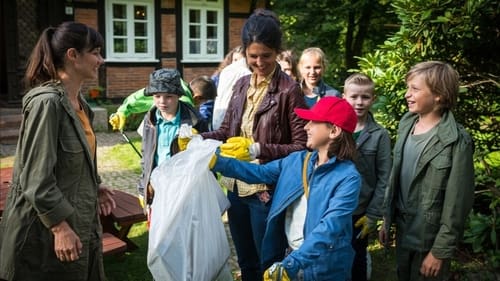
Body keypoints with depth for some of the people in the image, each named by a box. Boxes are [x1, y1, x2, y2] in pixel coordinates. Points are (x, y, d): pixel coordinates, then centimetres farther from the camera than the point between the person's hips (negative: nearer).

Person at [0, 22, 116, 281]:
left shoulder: (77, 101, 8)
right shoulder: (47, 102, -20)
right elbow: (36, 178, -22)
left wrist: (94, 186, 8)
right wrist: (61, 227, -21)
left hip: (79, 220, 9)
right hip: (48, 231, -9)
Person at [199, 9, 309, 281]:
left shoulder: (288, 89, -13)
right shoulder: (242, 85, 6)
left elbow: (301, 146, -15)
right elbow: (227, 130, 13)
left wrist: (258, 149, -25)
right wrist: (199, 138, -5)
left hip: (268, 192, -6)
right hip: (236, 187, 6)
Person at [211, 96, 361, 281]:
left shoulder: (348, 178, -19)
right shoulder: (297, 160, 0)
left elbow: (329, 228, -28)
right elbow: (259, 173, 8)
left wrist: (290, 265, -36)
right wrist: (216, 160, 0)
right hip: (287, 255, 5)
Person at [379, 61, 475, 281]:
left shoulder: (457, 142, -20)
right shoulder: (406, 124, 0)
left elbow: (456, 204, -18)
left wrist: (441, 251, -15)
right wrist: (387, 219, 9)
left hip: (430, 237, -6)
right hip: (403, 229, 6)